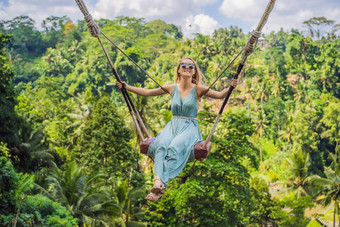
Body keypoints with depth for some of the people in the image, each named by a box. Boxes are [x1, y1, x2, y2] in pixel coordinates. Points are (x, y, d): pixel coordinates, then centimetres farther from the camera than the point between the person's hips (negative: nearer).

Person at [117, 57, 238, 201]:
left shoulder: (198, 89, 6)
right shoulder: (172, 88, 13)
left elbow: (220, 95, -2)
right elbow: (147, 92, 18)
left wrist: (231, 87, -20)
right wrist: (127, 87, 14)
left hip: (189, 127, -2)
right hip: (173, 125, 2)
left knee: (175, 147, -37)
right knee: (161, 145, -34)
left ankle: (160, 184, -48)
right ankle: (158, 182, -51)